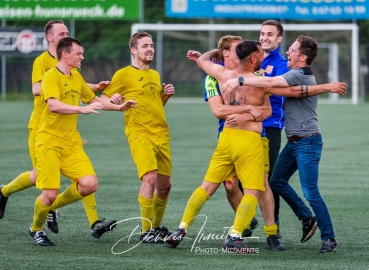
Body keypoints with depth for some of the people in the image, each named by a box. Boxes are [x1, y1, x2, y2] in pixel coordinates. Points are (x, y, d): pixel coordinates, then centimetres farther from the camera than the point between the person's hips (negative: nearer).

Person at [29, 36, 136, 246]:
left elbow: (93, 100, 28)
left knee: (89, 184, -11)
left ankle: (53, 206, 14)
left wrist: (120, 107, 21)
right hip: (49, 143, -7)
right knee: (50, 194, -9)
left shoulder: (76, 77, 12)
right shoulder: (51, 76, -12)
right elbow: (54, 105, -30)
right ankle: (36, 229, 20)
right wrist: (82, 109, -39)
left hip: (71, 143, 7)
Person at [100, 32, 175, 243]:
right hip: (139, 134, -7)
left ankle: (157, 226, 29)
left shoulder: (155, 75, 20)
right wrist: (112, 101, -21)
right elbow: (103, 98, 1)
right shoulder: (124, 74, 0)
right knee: (150, 178, -21)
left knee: (165, 185, 10)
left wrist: (166, 95, 11)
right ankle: (146, 231, -15)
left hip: (162, 135, 7)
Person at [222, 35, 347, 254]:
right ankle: (308, 219, 26)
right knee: (277, 182, 14)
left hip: (307, 142, -10)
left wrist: (239, 80, -28)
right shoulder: (299, 75, 14)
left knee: (310, 191, -11)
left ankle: (329, 238, -5)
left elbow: (269, 83, -29)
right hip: (294, 142, 10)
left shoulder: (300, 75, -17)